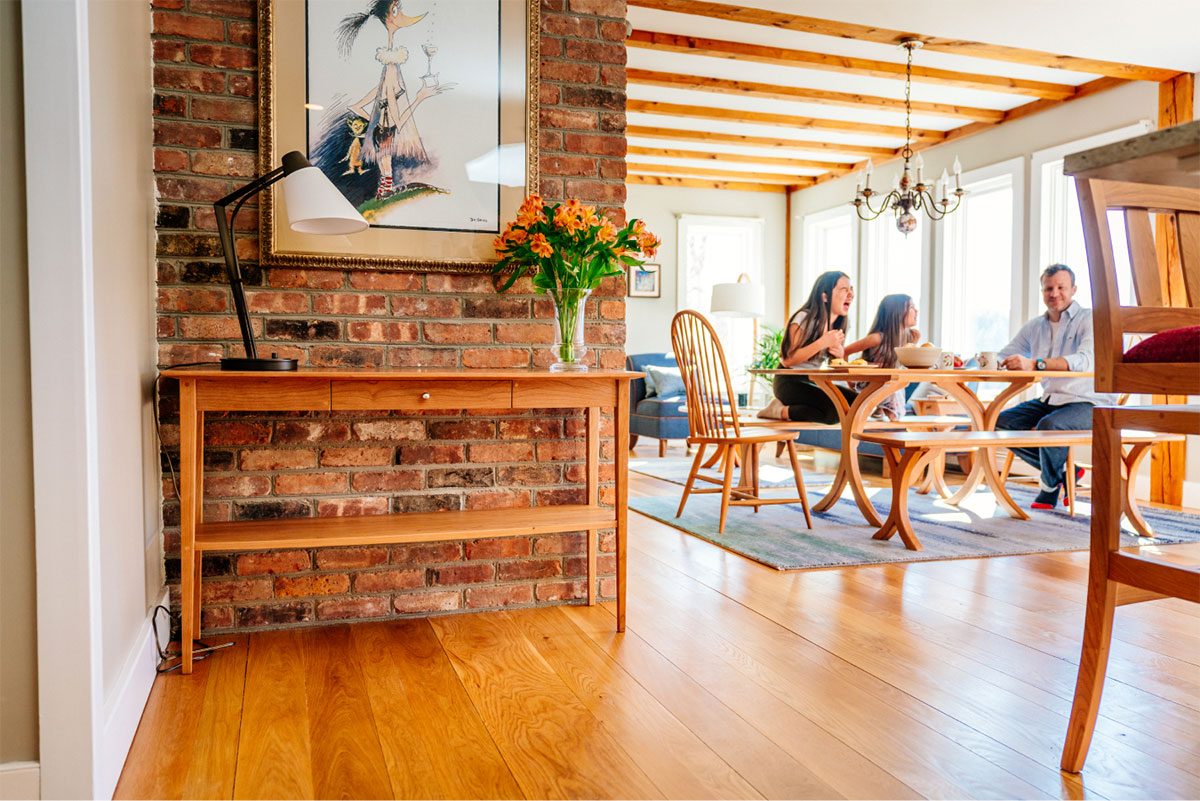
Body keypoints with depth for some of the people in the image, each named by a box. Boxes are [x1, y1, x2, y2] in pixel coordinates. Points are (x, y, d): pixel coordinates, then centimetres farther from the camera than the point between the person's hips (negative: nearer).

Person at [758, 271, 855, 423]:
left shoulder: (838, 324, 7)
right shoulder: (805, 319, -16)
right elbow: (788, 359, -22)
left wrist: (841, 353, -8)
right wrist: (822, 342, -27)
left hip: (813, 382, 9)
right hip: (789, 382, -9)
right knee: (836, 412, -26)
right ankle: (781, 410, -9)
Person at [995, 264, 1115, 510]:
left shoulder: (1090, 320, -8)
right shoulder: (1034, 327, 12)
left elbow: (1085, 360, -27)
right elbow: (1004, 358, 9)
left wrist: (1035, 364, -40)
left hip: (1088, 404, -7)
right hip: (1049, 400, 7)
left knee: (1049, 425, -34)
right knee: (1001, 422, -12)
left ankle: (1051, 483, -1)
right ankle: (1065, 470, 3)